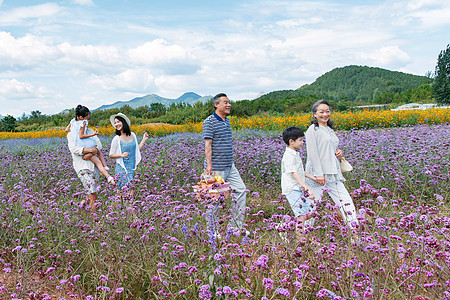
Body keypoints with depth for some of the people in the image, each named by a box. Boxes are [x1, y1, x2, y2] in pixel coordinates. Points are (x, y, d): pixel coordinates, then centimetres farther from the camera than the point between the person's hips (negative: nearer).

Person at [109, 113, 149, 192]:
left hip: (132, 168, 5)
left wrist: (144, 140, 11)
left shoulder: (133, 135, 7)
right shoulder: (116, 139, -6)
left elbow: (137, 150, 17)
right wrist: (121, 155, -17)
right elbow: (111, 155, -1)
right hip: (122, 168, -5)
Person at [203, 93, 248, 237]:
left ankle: (235, 226, 17)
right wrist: (209, 164, -21)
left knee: (241, 190, 7)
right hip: (216, 168, -9)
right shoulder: (209, 122, -11)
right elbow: (208, 144, -16)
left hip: (230, 166, 9)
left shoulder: (227, 121, 15)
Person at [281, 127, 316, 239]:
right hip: (292, 189, -10)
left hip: (300, 189, 10)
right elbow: (294, 174, -23)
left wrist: (314, 178, 23)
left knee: (310, 213, 8)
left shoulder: (296, 154, 17)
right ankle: (300, 237, -2)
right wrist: (307, 188, -29)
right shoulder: (289, 156, -15)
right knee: (302, 215, -12)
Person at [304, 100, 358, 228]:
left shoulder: (330, 130, 19)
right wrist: (318, 174, -18)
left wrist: (339, 152, 7)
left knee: (346, 203, 1)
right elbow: (312, 153, -12)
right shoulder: (313, 130, -5)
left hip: (333, 174, 7)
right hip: (318, 174, -7)